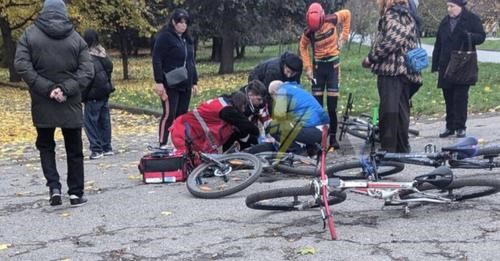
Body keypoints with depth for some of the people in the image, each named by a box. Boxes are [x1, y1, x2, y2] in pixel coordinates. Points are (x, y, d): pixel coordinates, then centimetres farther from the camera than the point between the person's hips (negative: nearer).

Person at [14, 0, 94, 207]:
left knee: (45, 146, 15)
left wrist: (46, 89, -14)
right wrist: (66, 89, -13)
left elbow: (22, 66, -12)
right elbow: (87, 71, -7)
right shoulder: (76, 38, 0)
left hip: (42, 104, 0)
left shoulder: (30, 35, -2)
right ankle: (76, 193, 13)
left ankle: (54, 187, 0)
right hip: (71, 105, 0)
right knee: (74, 150, 11)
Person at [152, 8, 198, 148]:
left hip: (185, 84, 7)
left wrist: (194, 82, 18)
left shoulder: (187, 39, 16)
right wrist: (159, 82, -18)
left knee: (182, 115, 8)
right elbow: (157, 60, -12)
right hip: (170, 85, -7)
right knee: (169, 114, -9)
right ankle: (162, 145, -4)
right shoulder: (164, 37, -7)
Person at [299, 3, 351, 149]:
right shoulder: (308, 33, -13)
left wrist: (344, 36, 0)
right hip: (318, 66, 1)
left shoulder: (331, 21, -16)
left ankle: (333, 136, 6)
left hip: (333, 64, -1)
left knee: (332, 105, -2)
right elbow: (302, 47, 6)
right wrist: (308, 67, 0)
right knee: (317, 104, 2)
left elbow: (347, 14, 3)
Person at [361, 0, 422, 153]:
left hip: (391, 70, -9)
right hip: (406, 70, 9)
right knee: (402, 110, 13)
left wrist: (371, 58, -9)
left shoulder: (391, 15, -6)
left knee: (388, 111, -10)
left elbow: (391, 41, -20)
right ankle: (402, 149, 19)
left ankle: (388, 150, -12)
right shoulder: (408, 16, 21)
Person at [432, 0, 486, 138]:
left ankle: (460, 127, 4)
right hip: (446, 67, 5)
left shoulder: (472, 19, -1)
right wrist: (435, 65, 10)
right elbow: (438, 45, 15)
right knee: (448, 98, 8)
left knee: (460, 97, -4)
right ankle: (450, 127, 16)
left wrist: (470, 36, -26)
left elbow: (481, 36, -5)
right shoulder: (445, 21, 13)